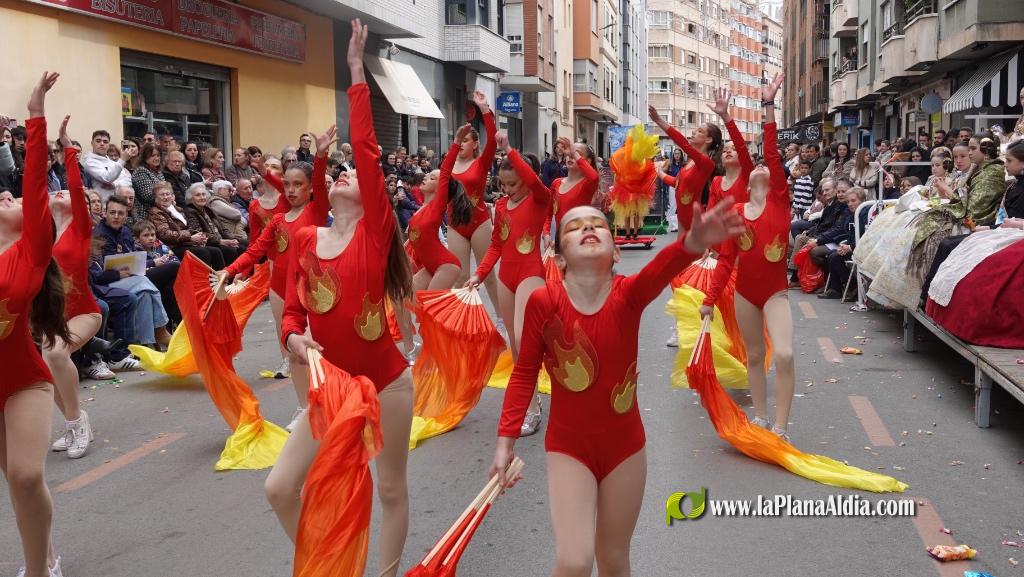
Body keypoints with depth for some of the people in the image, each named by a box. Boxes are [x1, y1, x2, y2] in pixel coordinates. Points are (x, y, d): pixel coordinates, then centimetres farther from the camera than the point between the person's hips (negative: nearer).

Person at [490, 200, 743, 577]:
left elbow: (663, 266, -37)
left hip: (624, 445, 2)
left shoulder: (628, 294, -15)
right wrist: (506, 440, -5)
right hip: (568, 446, -1)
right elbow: (525, 372, -4)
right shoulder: (543, 301, -14)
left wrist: (693, 242, -59)